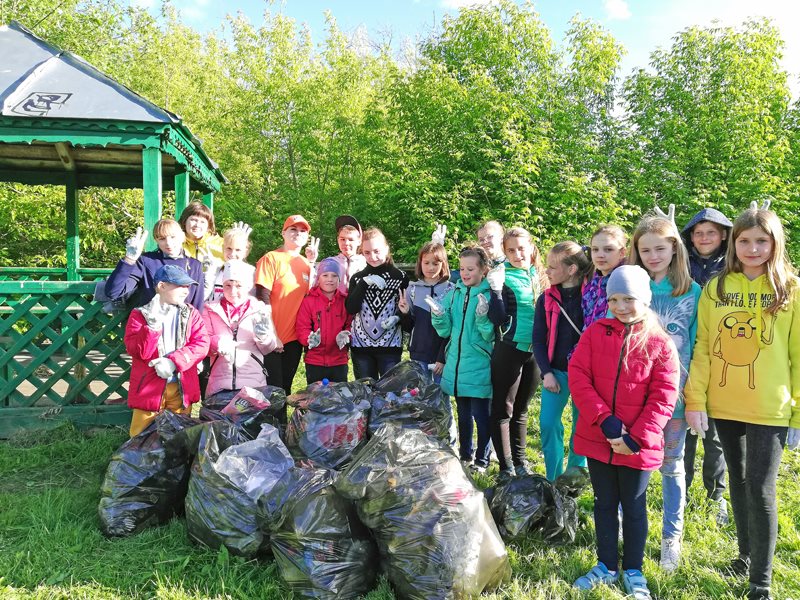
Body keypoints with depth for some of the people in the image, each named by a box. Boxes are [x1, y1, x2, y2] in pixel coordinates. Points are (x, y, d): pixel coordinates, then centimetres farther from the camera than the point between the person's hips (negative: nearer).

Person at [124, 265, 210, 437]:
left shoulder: (191, 314, 7)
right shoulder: (140, 315, -2)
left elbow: (201, 344, -6)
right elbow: (139, 352, -12)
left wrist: (174, 362, -19)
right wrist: (153, 324, -23)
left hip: (181, 387, 2)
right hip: (149, 387, -2)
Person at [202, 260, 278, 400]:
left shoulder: (260, 310, 6)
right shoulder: (210, 310, 9)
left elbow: (268, 349, 7)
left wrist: (264, 336, -15)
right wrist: (217, 342, -21)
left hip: (253, 384, 0)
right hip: (219, 384, 1)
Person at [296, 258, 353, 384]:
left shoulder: (345, 301, 3)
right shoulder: (308, 300, -3)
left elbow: (351, 325, 3)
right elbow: (302, 328, -6)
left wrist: (346, 335, -18)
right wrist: (310, 338, -26)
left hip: (339, 361, 2)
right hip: (314, 362, -1)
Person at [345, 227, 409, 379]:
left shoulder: (400, 276, 1)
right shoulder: (358, 277, 7)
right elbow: (351, 309, -7)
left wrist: (397, 318, -15)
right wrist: (365, 283, -14)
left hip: (390, 344, -2)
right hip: (361, 344, 2)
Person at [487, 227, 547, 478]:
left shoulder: (540, 276, 8)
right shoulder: (503, 276, -8)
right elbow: (498, 319, -14)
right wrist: (496, 290, -25)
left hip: (536, 351, 5)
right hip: (510, 350, -5)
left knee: (521, 409, 16)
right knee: (503, 409, 2)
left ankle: (519, 461, 28)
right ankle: (506, 467, 11)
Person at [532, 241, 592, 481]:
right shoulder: (546, 299, 3)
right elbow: (538, 340, 5)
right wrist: (546, 372, -4)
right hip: (556, 371, 2)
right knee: (548, 423, -5)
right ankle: (554, 479, 10)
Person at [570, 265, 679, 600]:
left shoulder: (660, 343, -5)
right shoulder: (595, 333, -1)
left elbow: (663, 397, -8)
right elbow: (578, 377, -8)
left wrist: (637, 438, -16)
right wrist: (605, 420, -17)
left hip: (638, 445, -2)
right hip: (597, 439, 2)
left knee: (634, 507, 14)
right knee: (604, 503, 16)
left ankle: (633, 571, 32)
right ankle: (607, 566, 32)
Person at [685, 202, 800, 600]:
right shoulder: (715, 288, 3)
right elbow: (702, 349, 2)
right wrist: (695, 400, -4)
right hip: (723, 406, 3)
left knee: (760, 490, -2)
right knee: (738, 482, 17)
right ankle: (747, 554, 37)